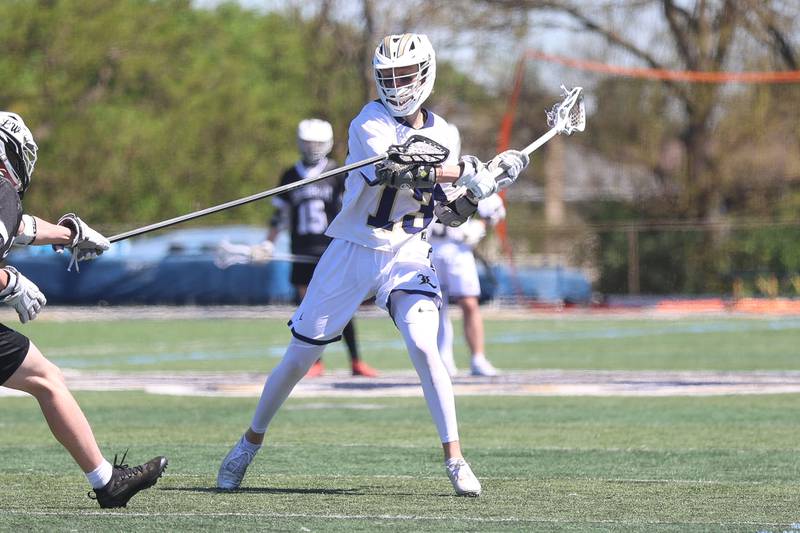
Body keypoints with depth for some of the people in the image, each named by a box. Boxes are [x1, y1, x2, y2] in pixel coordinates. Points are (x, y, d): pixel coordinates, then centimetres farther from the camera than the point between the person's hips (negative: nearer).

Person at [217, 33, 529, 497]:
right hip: (353, 252, -2)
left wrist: (477, 190, -9)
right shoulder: (370, 124, -12)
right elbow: (397, 171, -31)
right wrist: (467, 171, -32)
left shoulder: (442, 134, 5)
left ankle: (455, 460, -13)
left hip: (408, 255, 2)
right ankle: (250, 444, 24)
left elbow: (448, 211, 11)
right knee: (301, 355, 5)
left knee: (424, 347, -19)